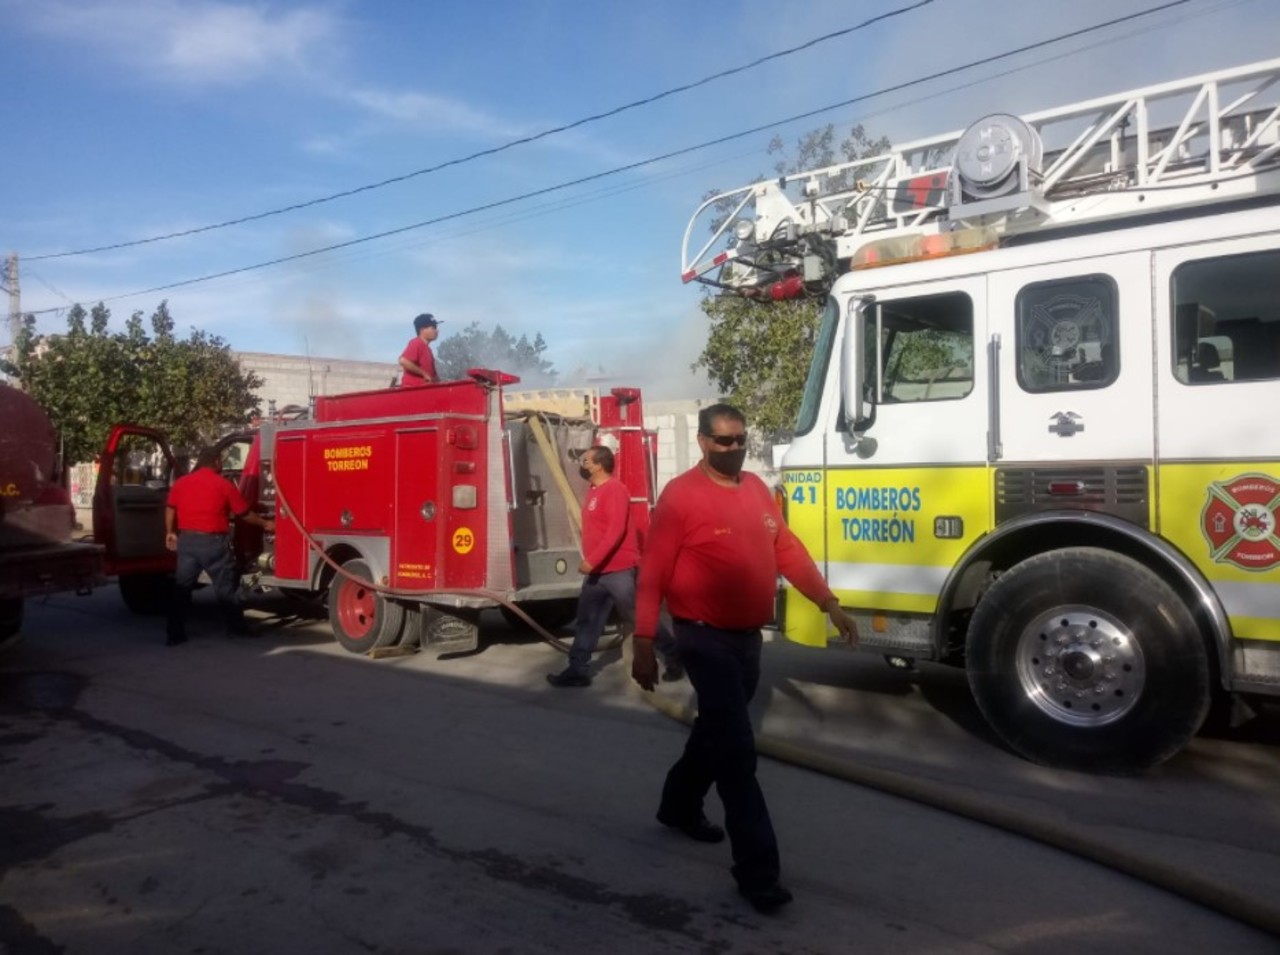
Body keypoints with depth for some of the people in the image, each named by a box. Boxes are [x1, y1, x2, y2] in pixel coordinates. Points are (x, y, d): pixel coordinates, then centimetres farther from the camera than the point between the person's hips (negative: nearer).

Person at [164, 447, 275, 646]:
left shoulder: (181, 483, 8)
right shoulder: (224, 484, -3)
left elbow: (170, 509, 8)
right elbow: (244, 514, 3)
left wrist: (170, 532, 20)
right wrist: (265, 524, 17)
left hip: (187, 540, 4)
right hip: (213, 541, -4)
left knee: (182, 588, 8)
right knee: (225, 587, 7)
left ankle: (175, 634, 7)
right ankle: (237, 627, 16)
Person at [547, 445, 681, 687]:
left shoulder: (614, 489, -15)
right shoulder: (594, 491, 15)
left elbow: (616, 530, -24)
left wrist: (592, 560, -27)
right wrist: (591, 562, 19)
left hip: (620, 570, -9)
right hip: (598, 571, 9)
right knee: (587, 621, 10)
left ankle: (675, 659, 13)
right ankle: (578, 670, 16)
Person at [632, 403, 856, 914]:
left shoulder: (757, 488, 7)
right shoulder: (680, 495, -14)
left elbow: (787, 549, 10)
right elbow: (653, 574, -14)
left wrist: (829, 603, 5)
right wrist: (643, 645, -17)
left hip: (748, 636, 7)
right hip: (705, 637, -7)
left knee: (716, 730, 22)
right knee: (736, 748, -6)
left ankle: (679, 805, 45)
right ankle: (757, 866, 2)